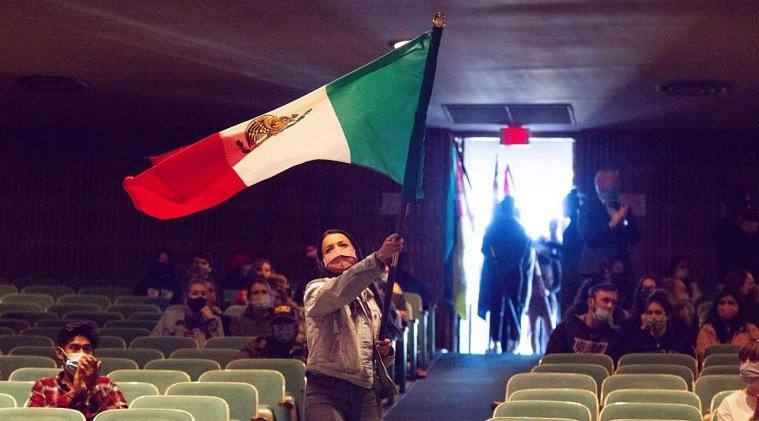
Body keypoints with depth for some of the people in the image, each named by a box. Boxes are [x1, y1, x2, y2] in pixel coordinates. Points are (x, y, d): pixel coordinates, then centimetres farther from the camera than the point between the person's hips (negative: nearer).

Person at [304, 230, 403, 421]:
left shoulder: (369, 296, 19)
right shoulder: (317, 290, 2)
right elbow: (341, 290, -24)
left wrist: (385, 351, 3)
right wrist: (379, 257, -37)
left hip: (368, 392, 5)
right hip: (327, 391, -5)